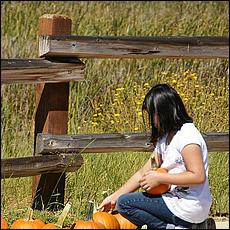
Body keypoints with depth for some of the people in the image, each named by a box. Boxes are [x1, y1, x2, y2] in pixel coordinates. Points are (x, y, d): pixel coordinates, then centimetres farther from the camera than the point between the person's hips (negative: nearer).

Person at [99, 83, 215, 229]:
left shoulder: (187, 136, -16)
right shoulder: (165, 138, 14)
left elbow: (198, 176, -23)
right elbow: (143, 173, 15)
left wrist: (159, 178, -19)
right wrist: (113, 197, 11)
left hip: (188, 208, -10)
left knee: (124, 203, -7)